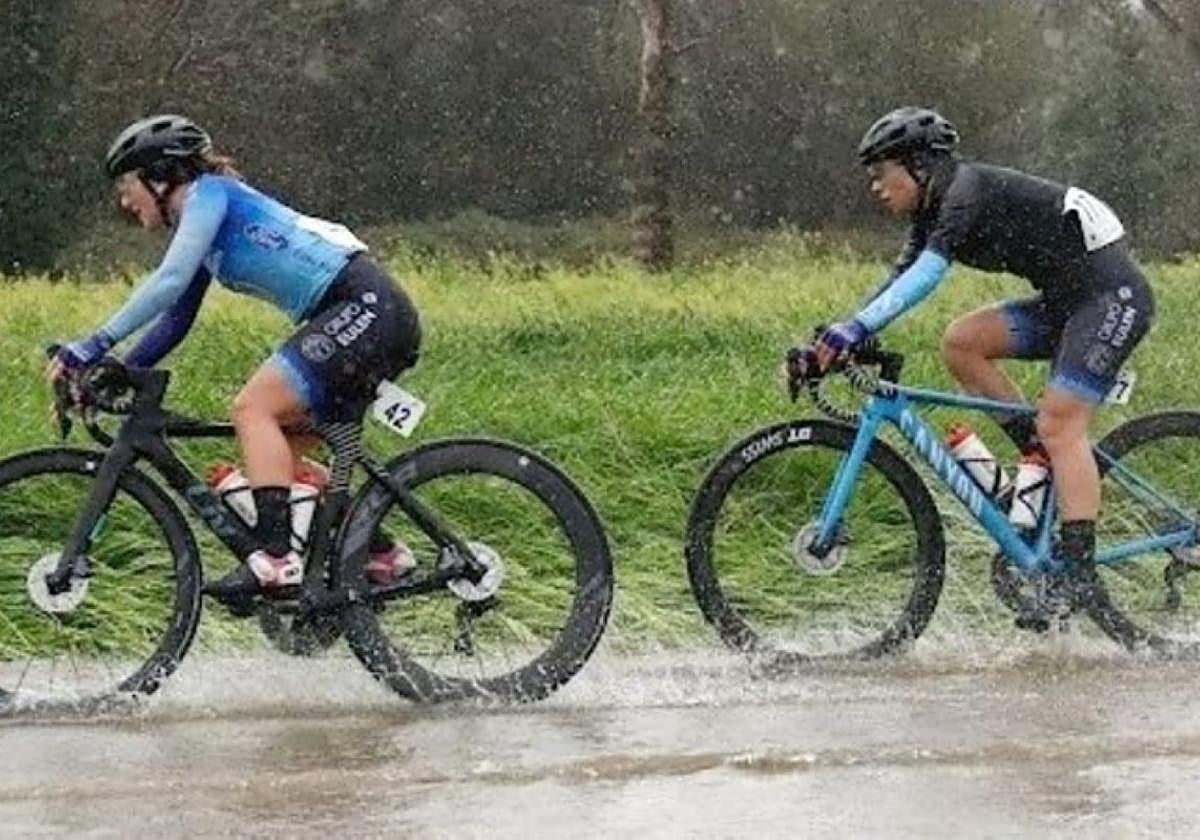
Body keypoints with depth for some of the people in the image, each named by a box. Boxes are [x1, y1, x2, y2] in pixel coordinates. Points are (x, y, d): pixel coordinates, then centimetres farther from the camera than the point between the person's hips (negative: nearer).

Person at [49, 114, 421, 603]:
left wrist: (96, 345, -22)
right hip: (372, 320, 10)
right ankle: (381, 555, 15)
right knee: (286, 453, 11)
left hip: (366, 306, -10)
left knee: (254, 408, -17)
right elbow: (175, 321, 22)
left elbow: (169, 281, -20)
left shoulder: (209, 192, -6)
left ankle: (277, 559, -23)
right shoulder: (196, 228, 21)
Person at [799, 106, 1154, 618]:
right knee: (961, 343, -2)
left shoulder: (968, 190, -18)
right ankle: (1047, 466, 2)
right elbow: (899, 281, 10)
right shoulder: (935, 211, 10)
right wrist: (837, 339, -1)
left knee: (1059, 423, -19)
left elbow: (926, 274, -32)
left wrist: (857, 328, -41)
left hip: (1113, 296, -9)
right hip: (1066, 302, 9)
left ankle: (1081, 576, -22)